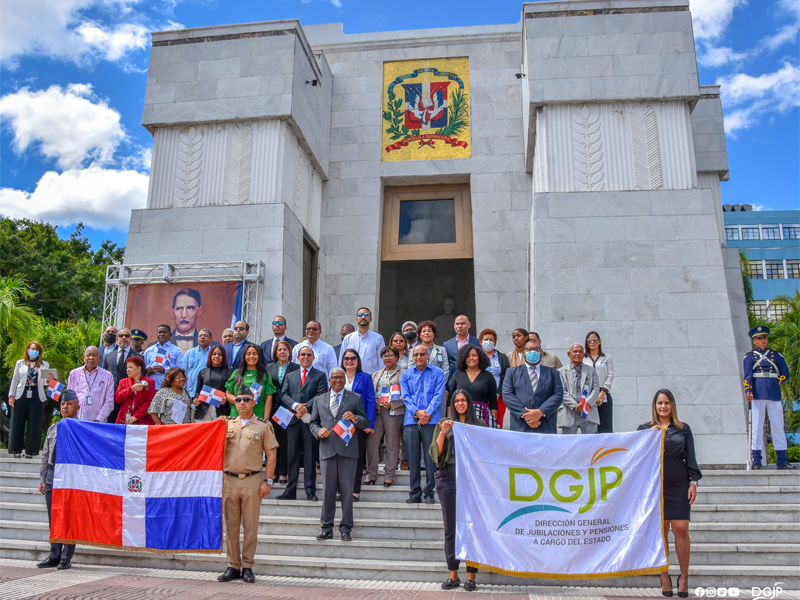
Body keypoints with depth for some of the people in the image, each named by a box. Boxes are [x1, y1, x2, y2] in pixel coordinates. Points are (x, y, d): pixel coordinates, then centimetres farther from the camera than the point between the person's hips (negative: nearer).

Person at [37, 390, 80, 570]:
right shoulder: (52, 429, 16)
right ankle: (54, 556, 21)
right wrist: (42, 479, 12)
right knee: (53, 518, 11)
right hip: (52, 474, 6)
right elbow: (45, 455, 19)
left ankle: (66, 558, 7)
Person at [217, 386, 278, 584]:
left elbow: (271, 455, 1)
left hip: (252, 480, -3)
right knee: (231, 525, 8)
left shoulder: (263, 425, 2)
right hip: (228, 479, 3)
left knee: (250, 526, 2)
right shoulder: (227, 424, 11)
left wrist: (267, 481, -6)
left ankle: (247, 567, 13)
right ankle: (233, 566, 18)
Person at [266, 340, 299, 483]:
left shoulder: (296, 368, 2)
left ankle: (282, 472, 8)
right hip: (273, 409, 3)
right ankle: (273, 472, 14)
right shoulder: (269, 367, 12)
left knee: (285, 441, 0)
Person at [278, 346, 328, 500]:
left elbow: (321, 395, -4)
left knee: (310, 457, 0)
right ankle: (290, 491, 11)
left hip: (310, 419, -3)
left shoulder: (320, 375, 9)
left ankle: (310, 491, 6)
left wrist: (306, 408, -15)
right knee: (292, 456, 5)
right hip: (293, 419, 3)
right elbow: (284, 395, 7)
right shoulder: (290, 376, 19)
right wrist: (295, 405, -11)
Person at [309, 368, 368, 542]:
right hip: (327, 449, 2)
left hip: (348, 450, -1)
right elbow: (313, 423, 17)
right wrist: (318, 431, -5)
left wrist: (355, 418, -14)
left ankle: (346, 528, 9)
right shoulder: (319, 400, 16)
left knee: (347, 489, 0)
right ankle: (327, 527, 14)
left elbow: (364, 423, 7)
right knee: (327, 490, 4)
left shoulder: (355, 398, 10)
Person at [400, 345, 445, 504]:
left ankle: (429, 493, 7)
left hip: (430, 420, -2)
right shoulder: (406, 374, 15)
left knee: (430, 457, -2)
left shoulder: (437, 373, 10)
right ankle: (415, 493, 11)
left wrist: (427, 413, -12)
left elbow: (438, 395, 1)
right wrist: (417, 412, -10)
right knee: (413, 458, 3)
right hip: (411, 420, 2)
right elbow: (405, 396, 6)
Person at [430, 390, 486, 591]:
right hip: (448, 477, 2)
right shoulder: (444, 424, 12)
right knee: (450, 527, 5)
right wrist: (443, 432, -8)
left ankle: (471, 576, 3)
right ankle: (453, 575, 13)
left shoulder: (480, 424, 9)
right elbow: (435, 453, 4)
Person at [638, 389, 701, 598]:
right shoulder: (644, 429, 11)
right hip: (654, 484, 0)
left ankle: (684, 577, 7)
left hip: (678, 484, 0)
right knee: (661, 530, 0)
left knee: (681, 529, -6)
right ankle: (664, 577, 10)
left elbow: (690, 458, 10)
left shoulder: (683, 429, 12)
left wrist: (693, 482, 0)